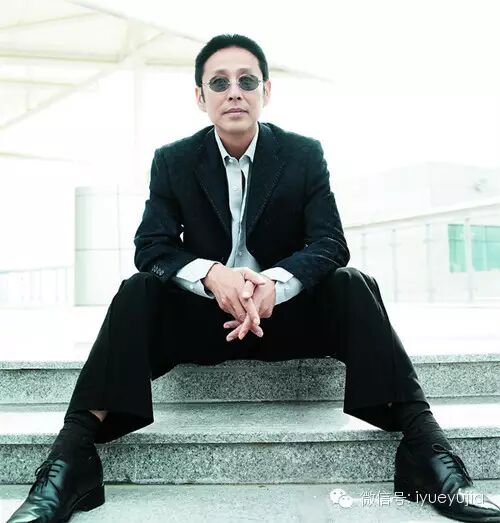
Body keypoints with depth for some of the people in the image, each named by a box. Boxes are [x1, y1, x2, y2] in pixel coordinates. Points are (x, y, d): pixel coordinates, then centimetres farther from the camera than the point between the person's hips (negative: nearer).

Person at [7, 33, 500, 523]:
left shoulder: (305, 154, -2)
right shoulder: (173, 160, 0)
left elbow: (330, 244, -10)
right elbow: (151, 246, -9)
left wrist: (273, 283, -32)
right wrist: (212, 275, -32)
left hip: (287, 309, 0)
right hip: (205, 312, 1)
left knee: (352, 285, -27)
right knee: (137, 292, -26)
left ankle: (423, 446, -28)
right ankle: (72, 456, -30)